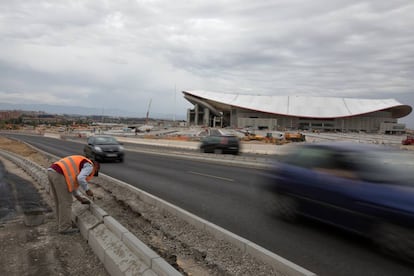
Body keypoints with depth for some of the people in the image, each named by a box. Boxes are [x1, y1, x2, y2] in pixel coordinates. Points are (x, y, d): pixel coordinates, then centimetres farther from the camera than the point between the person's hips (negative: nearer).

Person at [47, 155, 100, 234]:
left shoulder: (78, 165, 32)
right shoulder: (89, 166, 3)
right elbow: (80, 179, -14)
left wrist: (79, 197, 30)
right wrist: (87, 190, 1)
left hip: (52, 172, 10)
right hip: (59, 174, -10)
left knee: (60, 201, 18)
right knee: (66, 202, 1)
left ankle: (62, 225, 26)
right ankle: (65, 228, 8)